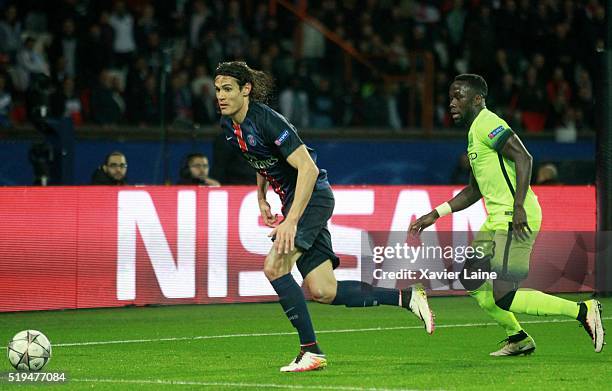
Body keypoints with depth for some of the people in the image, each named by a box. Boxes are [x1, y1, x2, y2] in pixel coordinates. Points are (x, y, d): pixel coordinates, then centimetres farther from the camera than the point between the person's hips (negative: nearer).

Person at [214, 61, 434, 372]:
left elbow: (308, 168, -28)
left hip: (313, 195, -9)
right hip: (293, 199, 9)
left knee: (275, 266, -22)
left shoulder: (267, 120, -22)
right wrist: (261, 198, 24)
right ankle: (406, 298, 13)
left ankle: (311, 351, -15)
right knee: (323, 291, 2)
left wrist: (291, 221, -32)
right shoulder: (228, 126, 4)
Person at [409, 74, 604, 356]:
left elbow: (523, 157, -23)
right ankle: (518, 339, 26)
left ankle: (583, 311, -11)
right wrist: (435, 215, 28)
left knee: (503, 298, -16)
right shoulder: (474, 131, 23)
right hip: (497, 221, 11)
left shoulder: (487, 124, -9)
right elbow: (474, 191, 31)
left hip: (516, 220, -11)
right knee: (472, 282, 17)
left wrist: (519, 206, -30)